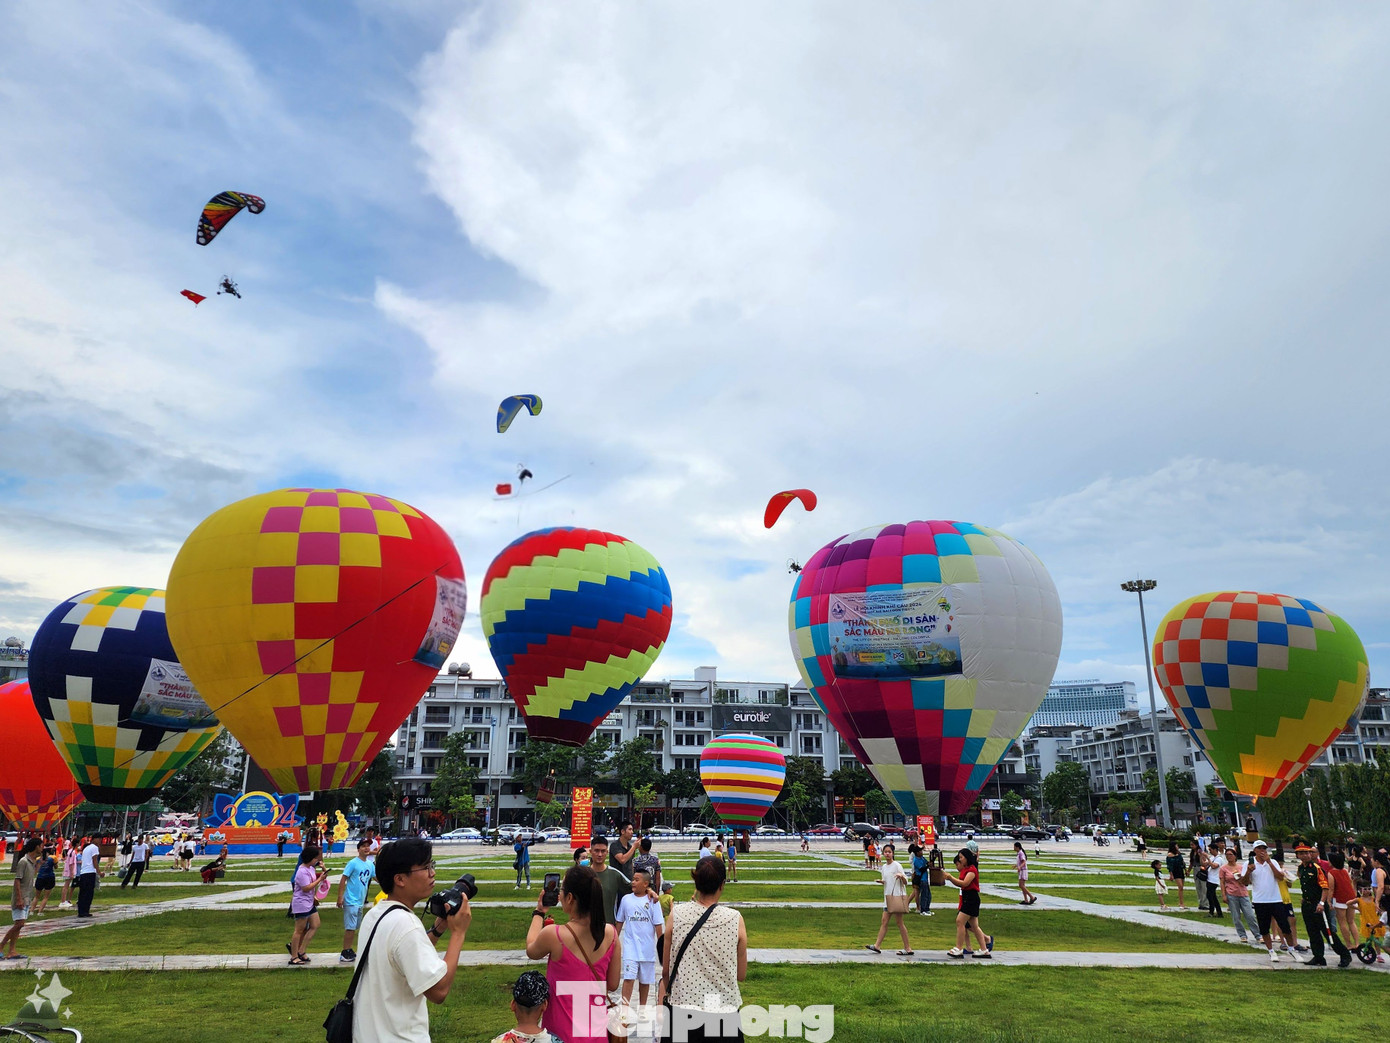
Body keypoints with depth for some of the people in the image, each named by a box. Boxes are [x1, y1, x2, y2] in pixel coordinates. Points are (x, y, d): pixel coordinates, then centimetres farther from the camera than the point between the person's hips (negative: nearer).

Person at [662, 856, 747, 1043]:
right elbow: (741, 975, 2)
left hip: (683, 1009, 1)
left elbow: (666, 970, 2)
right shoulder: (735, 919, -7)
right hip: (724, 1009, 0)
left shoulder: (677, 915, -6)